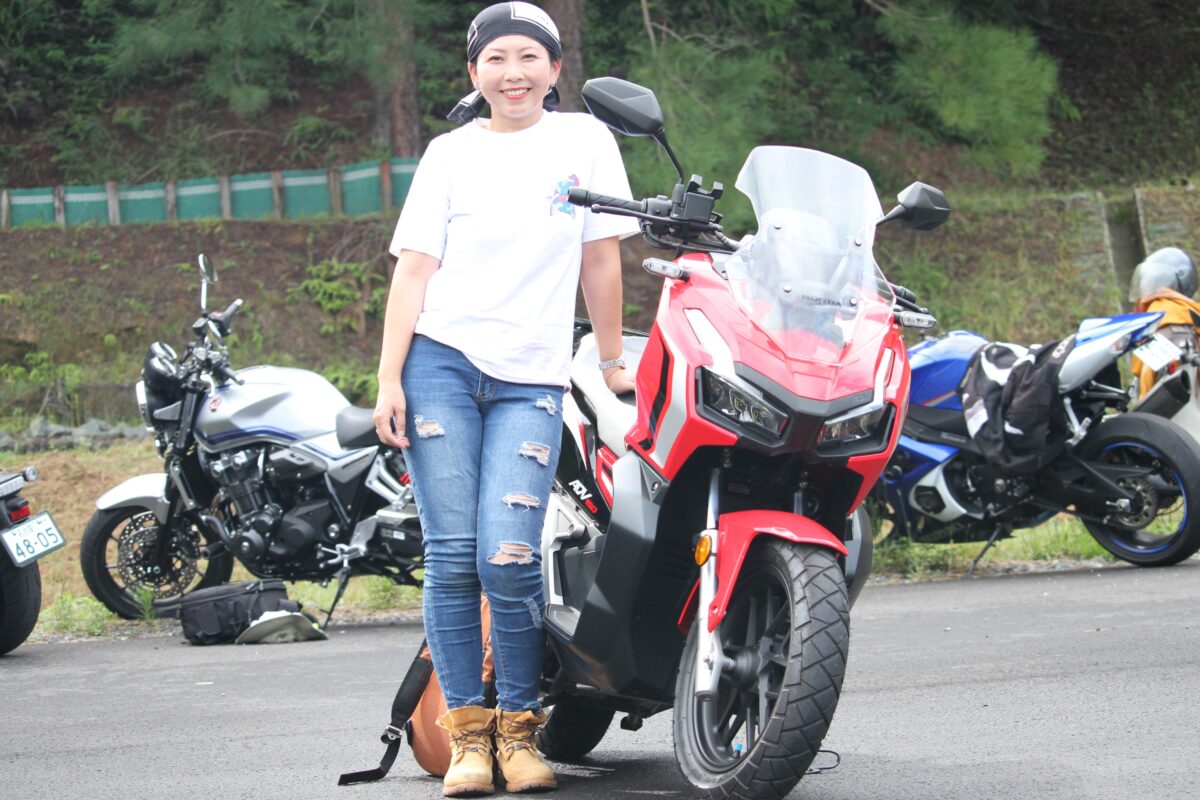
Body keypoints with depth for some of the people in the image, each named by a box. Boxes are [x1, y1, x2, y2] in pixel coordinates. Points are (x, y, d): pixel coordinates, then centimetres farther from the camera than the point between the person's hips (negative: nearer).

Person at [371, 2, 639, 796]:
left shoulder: (584, 140, 8)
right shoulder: (450, 153, 9)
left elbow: (601, 257, 10)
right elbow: (415, 266, 5)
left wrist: (613, 361, 12)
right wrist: (389, 379, -3)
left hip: (532, 379, -1)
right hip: (442, 362, 1)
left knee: (509, 558, -13)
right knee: (452, 554, -4)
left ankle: (521, 728, 4)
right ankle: (467, 731, 5)